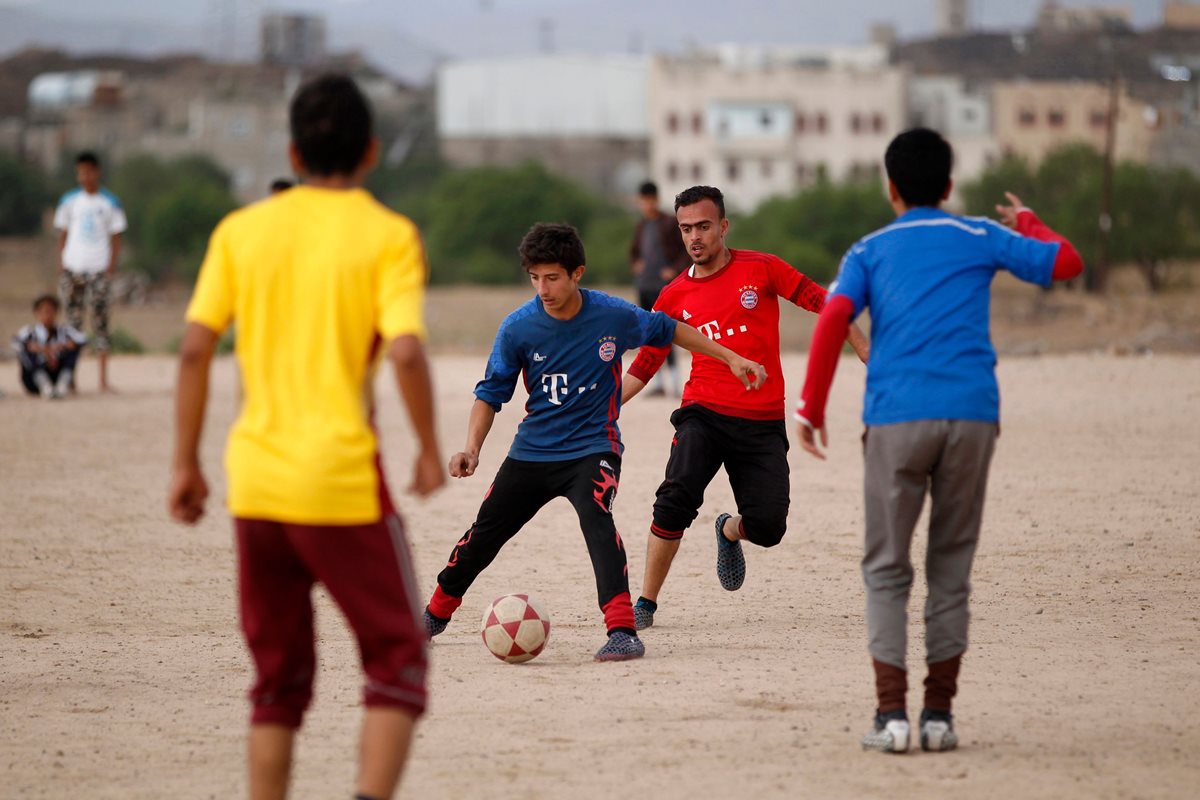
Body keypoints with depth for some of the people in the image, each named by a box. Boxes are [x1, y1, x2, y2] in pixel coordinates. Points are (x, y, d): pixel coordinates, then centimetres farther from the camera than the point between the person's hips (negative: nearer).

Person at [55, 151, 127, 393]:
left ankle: (103, 379, -2)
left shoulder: (110, 202, 4)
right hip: (73, 268, 1)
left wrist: (111, 268, -5)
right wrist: (61, 268, 1)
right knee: (73, 321, 0)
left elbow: (116, 238, 6)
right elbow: (62, 235, 10)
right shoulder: (69, 201, 8)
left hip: (99, 270, -1)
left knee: (101, 323, -3)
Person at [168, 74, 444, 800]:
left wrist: (186, 463, 9)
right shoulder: (389, 235, -4)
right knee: (398, 659, 6)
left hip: (256, 477, 4)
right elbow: (404, 350, -16)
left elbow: (195, 348, 2)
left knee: (278, 676, 14)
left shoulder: (242, 230, 7)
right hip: (343, 480, -4)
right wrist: (430, 449, -2)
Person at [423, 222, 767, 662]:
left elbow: (667, 331, 5)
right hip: (532, 452, 3)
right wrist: (472, 449, -16)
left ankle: (623, 630, -36)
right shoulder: (518, 328, -12)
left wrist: (731, 358, 9)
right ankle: (437, 612, 36)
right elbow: (491, 392, -2)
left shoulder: (613, 316, -14)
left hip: (593, 448, -3)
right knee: (485, 532, 11)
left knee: (596, 518, -30)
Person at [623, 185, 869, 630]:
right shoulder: (675, 297, 7)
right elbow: (642, 368, 14)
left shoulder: (761, 269, 1)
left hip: (763, 422, 0)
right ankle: (646, 604, -14)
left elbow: (823, 303, 4)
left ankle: (729, 530, 31)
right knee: (677, 498, -25)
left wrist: (868, 354, -4)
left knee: (767, 527, -8)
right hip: (703, 413, 0)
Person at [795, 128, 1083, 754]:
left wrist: (811, 407, -2)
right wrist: (1025, 225, 36)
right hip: (972, 415, 1)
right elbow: (1066, 262, 17)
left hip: (896, 419, -1)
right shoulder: (980, 239, 13)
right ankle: (939, 714, 9)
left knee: (887, 570, 7)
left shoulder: (870, 251, 12)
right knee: (951, 569, 12)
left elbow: (834, 318, -4)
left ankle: (891, 715, -4)